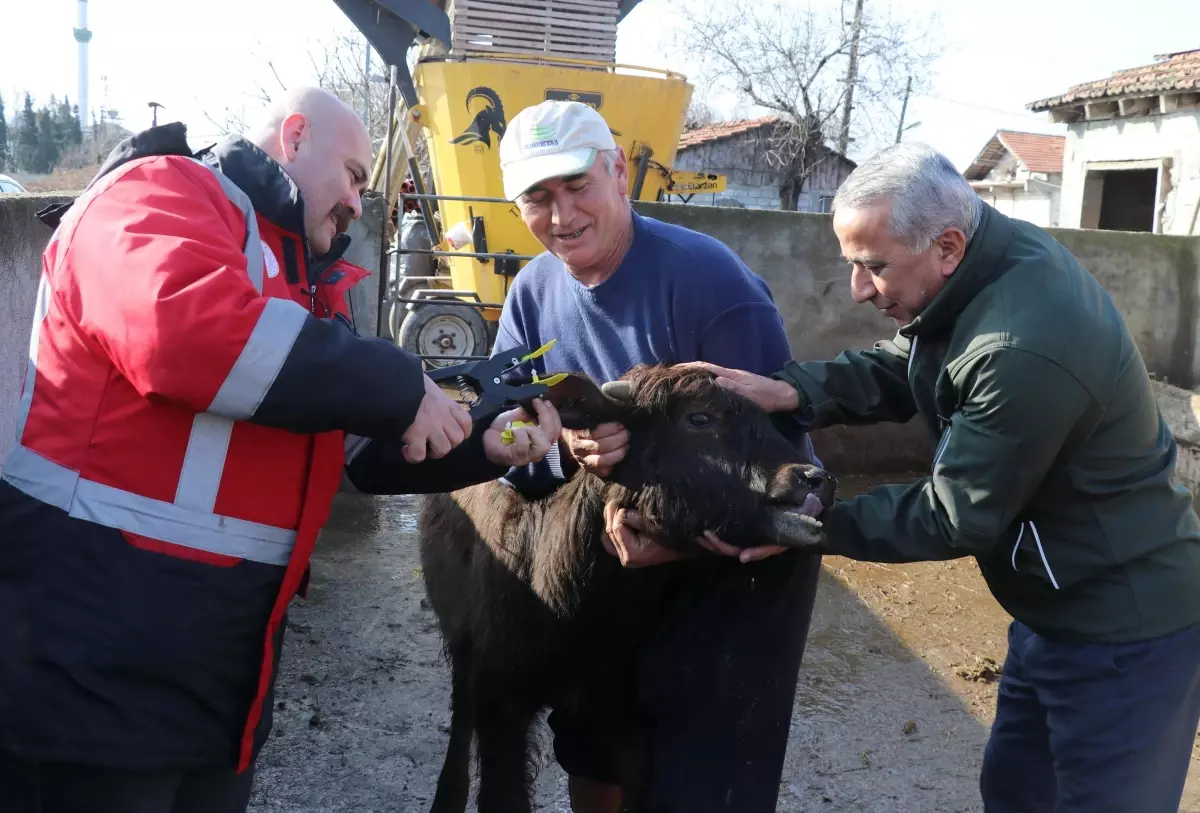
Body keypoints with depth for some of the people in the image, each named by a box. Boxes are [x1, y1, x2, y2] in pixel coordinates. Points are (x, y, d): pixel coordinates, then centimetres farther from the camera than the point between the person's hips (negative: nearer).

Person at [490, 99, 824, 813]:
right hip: (607, 566, 6)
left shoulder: (708, 278, -23)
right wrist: (563, 448, -31)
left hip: (738, 567, -6)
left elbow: (779, 432, -23)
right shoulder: (534, 292, -4)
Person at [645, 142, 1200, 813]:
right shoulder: (1002, 254, -6)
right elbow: (895, 371, 1)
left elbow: (954, 519, -25)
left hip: (1122, 631, -9)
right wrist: (790, 391, -17)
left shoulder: (1027, 351, -35)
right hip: (1060, 605, 9)